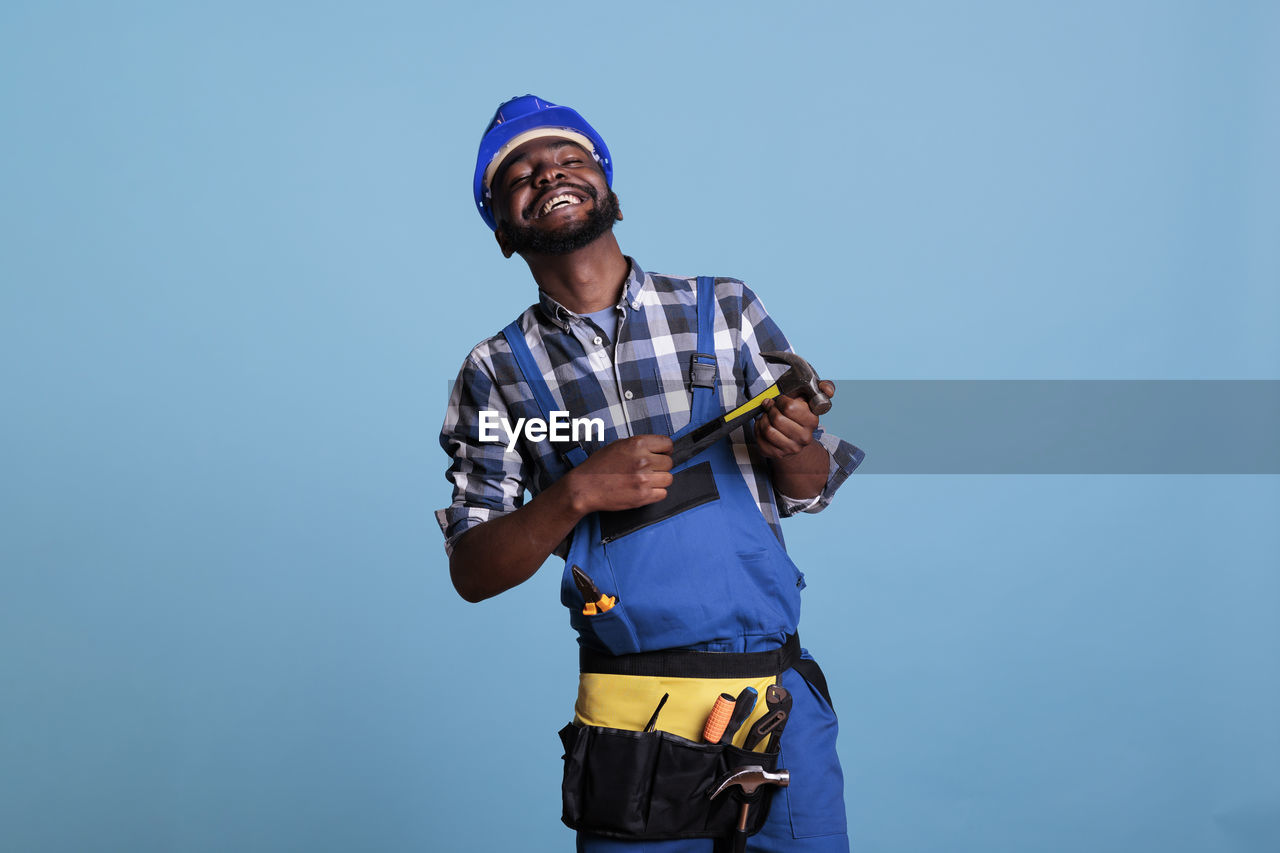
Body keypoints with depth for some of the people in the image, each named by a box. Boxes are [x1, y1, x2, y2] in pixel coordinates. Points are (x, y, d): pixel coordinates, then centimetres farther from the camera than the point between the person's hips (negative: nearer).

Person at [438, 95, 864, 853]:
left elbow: (810, 491, 8)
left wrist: (786, 446, -15)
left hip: (780, 704, 1)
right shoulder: (498, 372, 3)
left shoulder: (724, 310, 5)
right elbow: (471, 574, 0)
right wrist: (577, 493, -16)